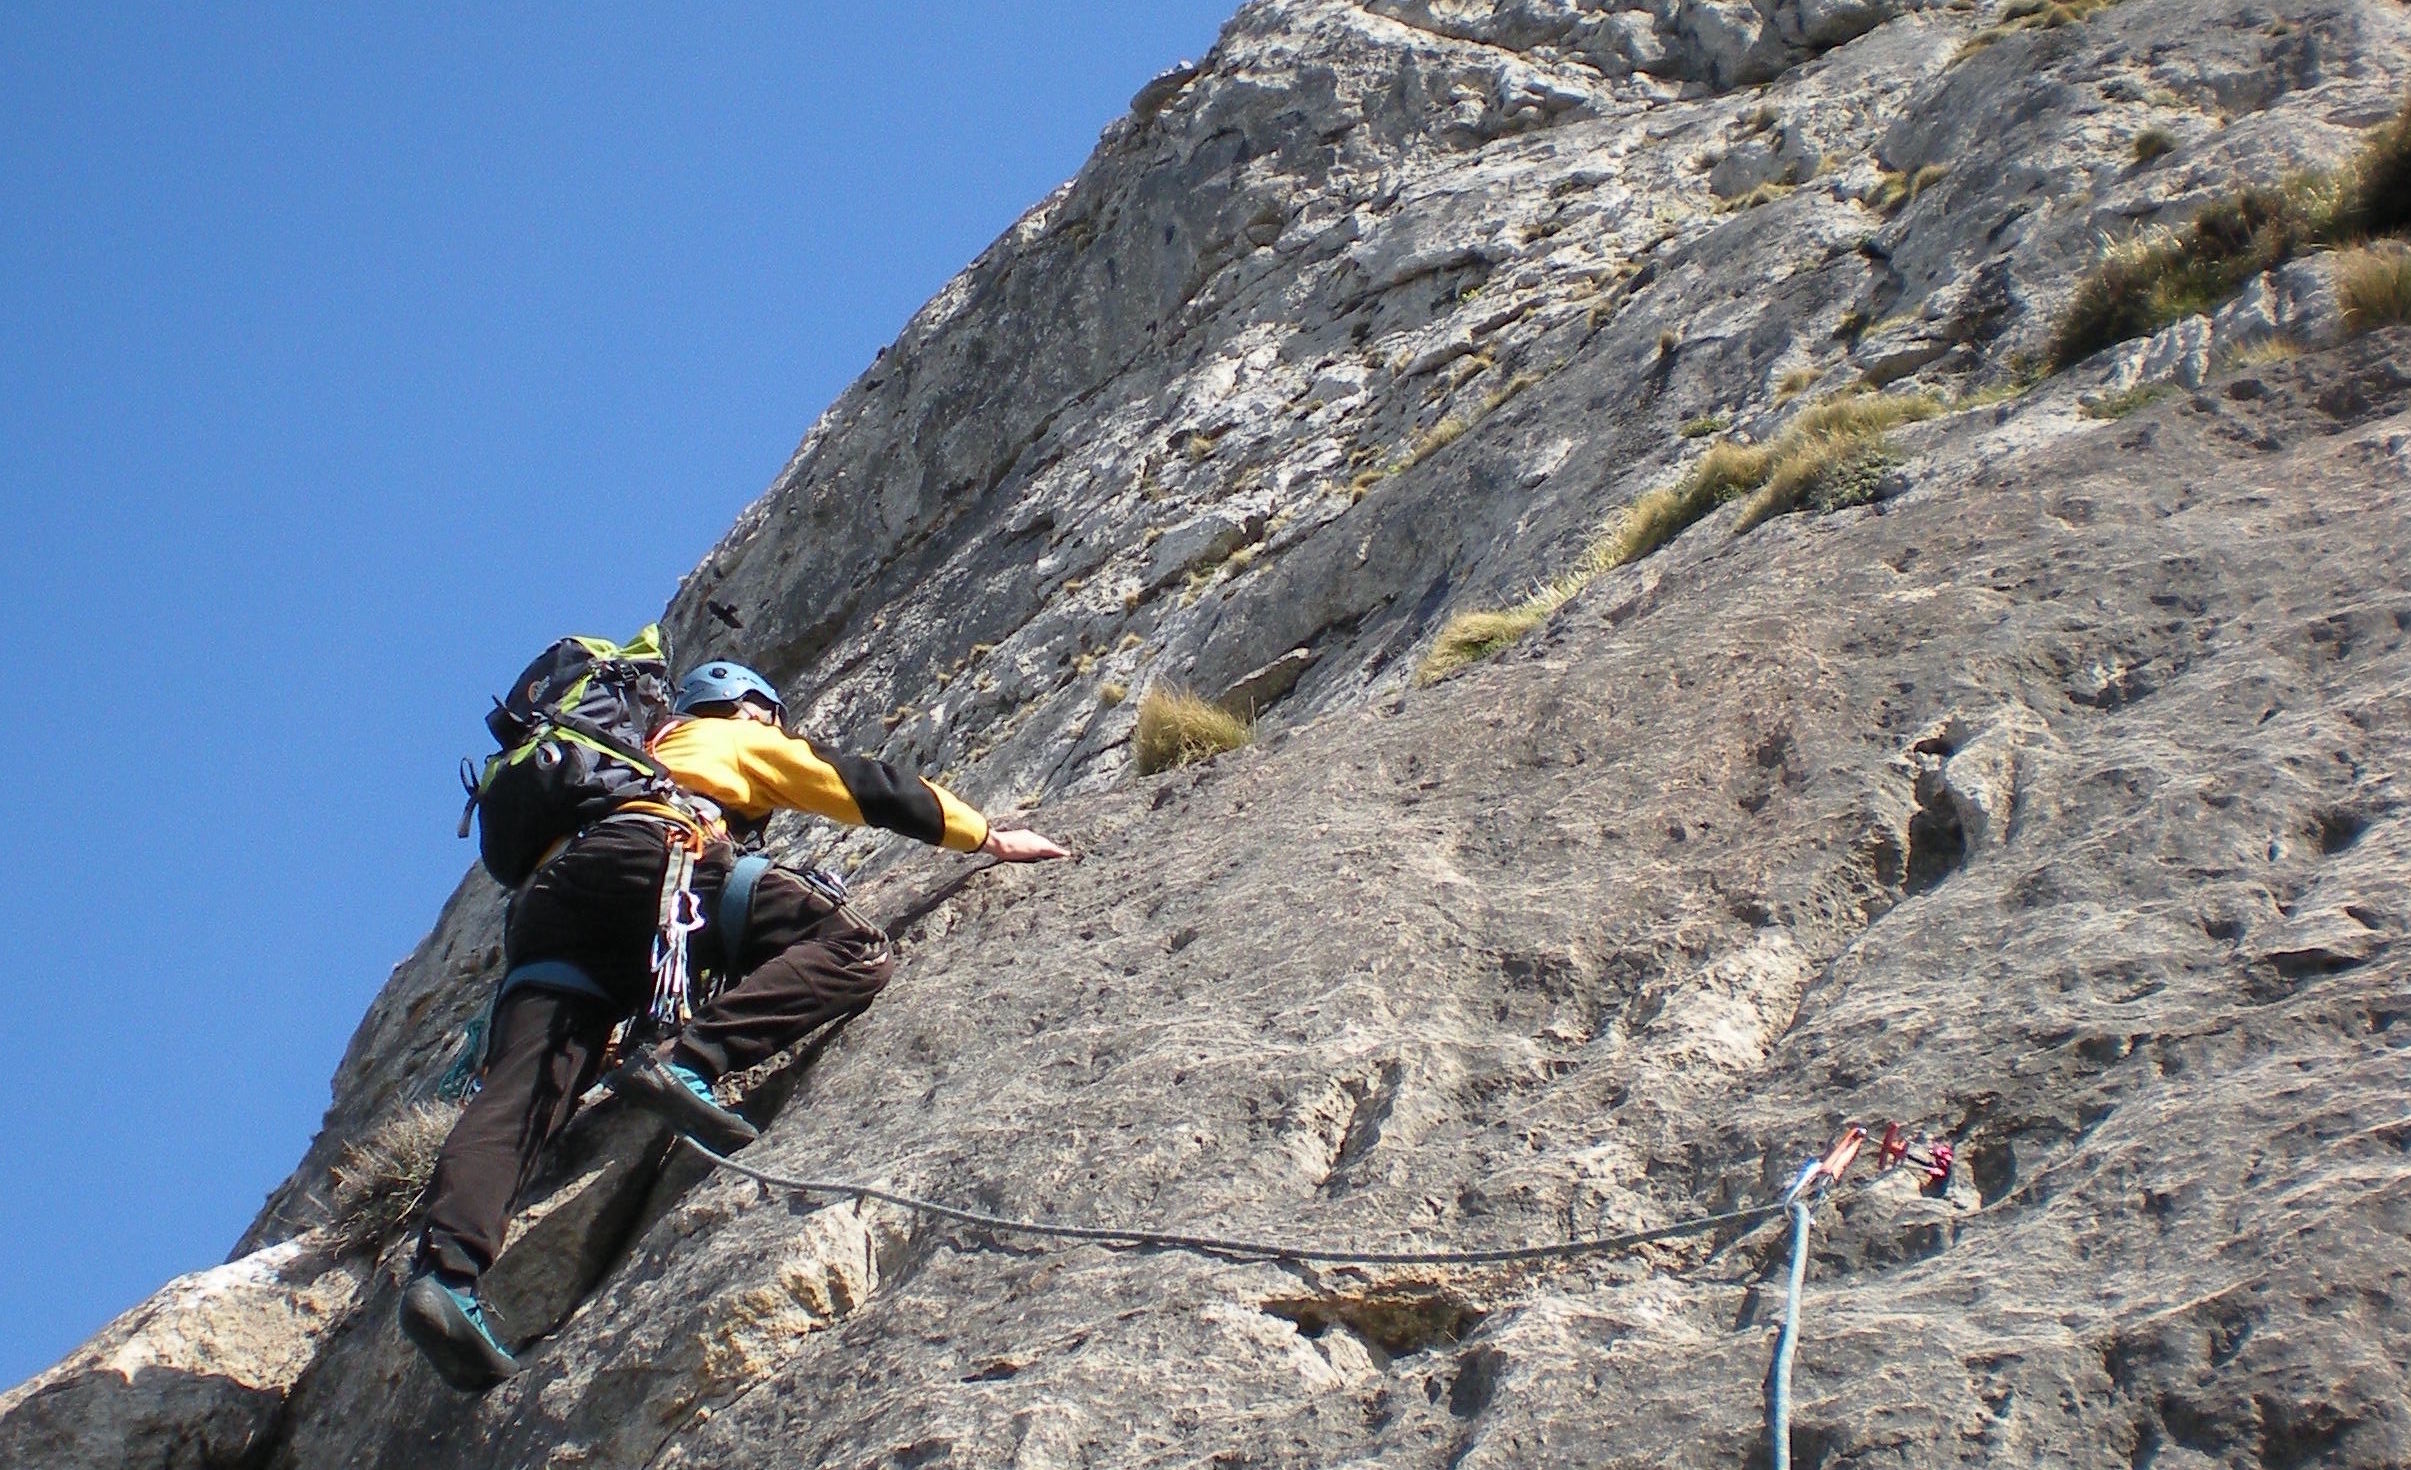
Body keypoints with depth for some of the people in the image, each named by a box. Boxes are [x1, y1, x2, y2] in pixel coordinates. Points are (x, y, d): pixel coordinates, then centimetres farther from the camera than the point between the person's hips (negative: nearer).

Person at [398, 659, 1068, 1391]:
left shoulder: (647, 755, 46)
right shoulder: (741, 739, 31)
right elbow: (871, 788, 30)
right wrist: (991, 837, 38)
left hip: (546, 902, 6)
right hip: (647, 859, -6)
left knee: (521, 1095, -11)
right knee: (853, 949, -10)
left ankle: (446, 1269, -33)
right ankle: (688, 1061, -31)